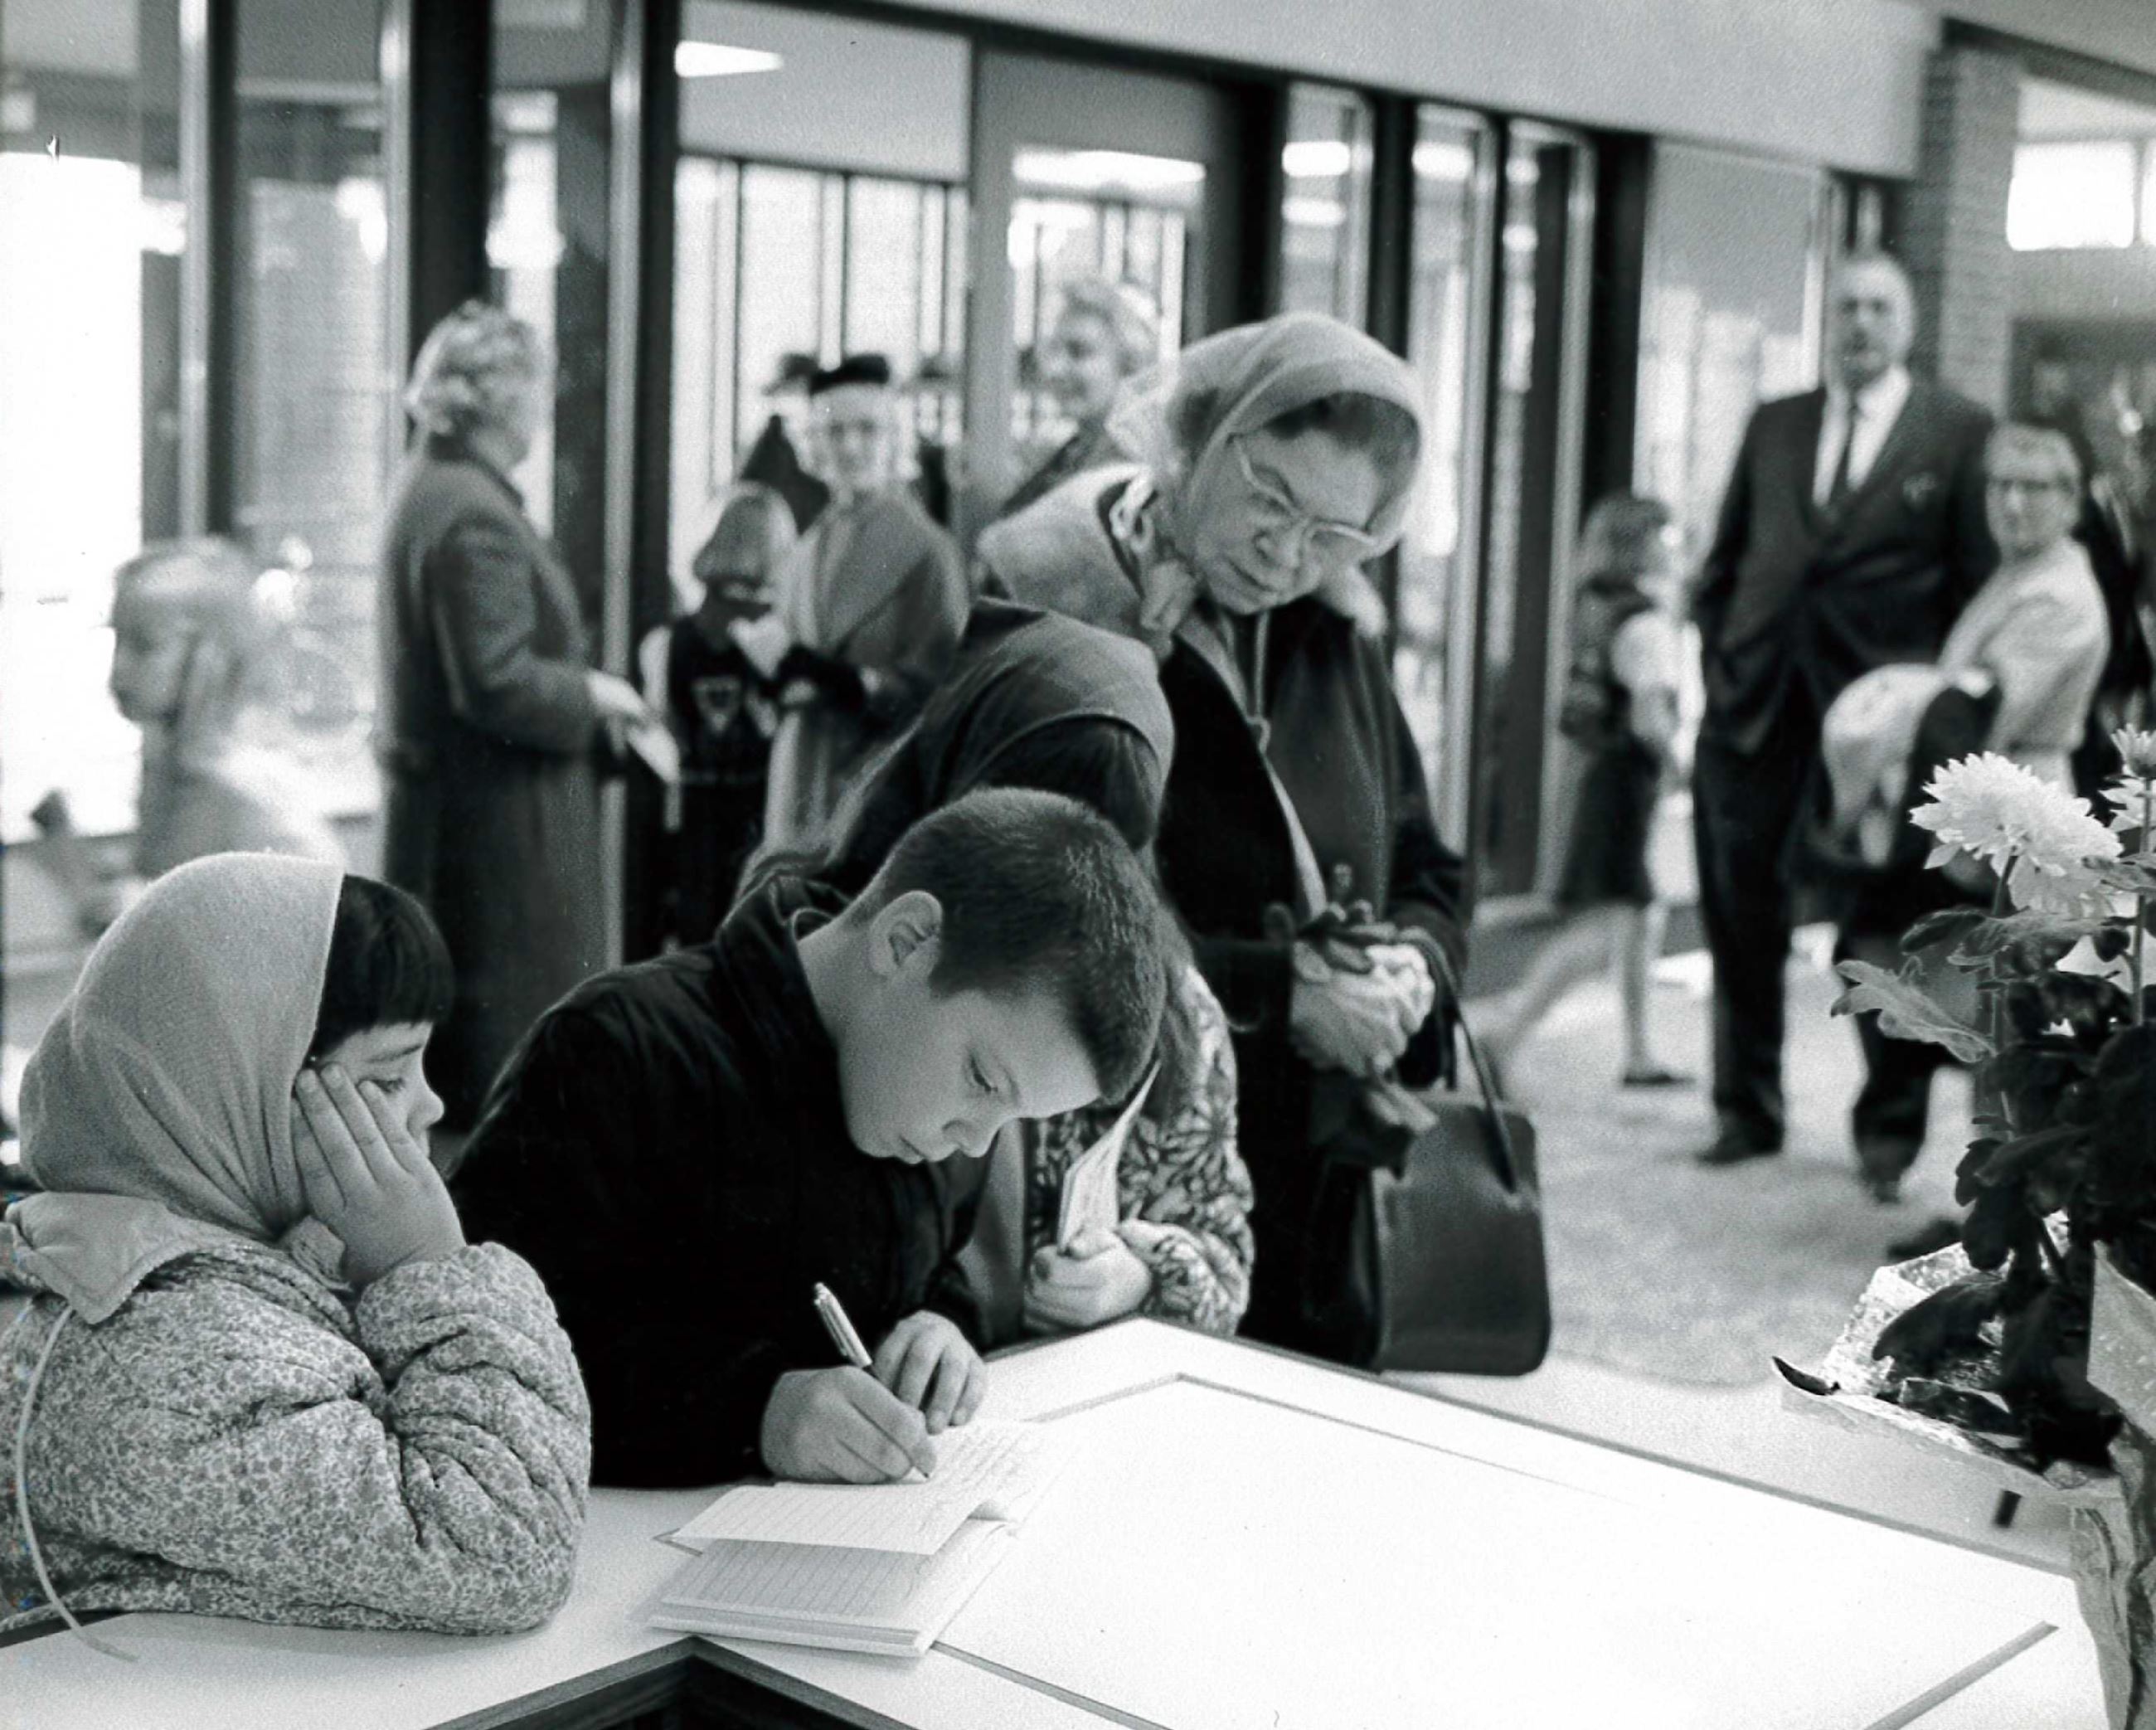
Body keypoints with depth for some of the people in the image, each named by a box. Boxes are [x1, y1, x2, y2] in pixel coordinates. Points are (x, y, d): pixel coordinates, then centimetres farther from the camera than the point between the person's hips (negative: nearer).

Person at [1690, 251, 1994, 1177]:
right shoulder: (1773, 425, 13)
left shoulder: (1960, 434, 2)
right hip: (1758, 705, 3)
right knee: (1742, 911, 6)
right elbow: (1725, 559, 16)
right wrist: (1718, 660, 6)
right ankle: (1747, 1110, 18)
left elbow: (1978, 581, 0)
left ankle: (1886, 1119, 18)